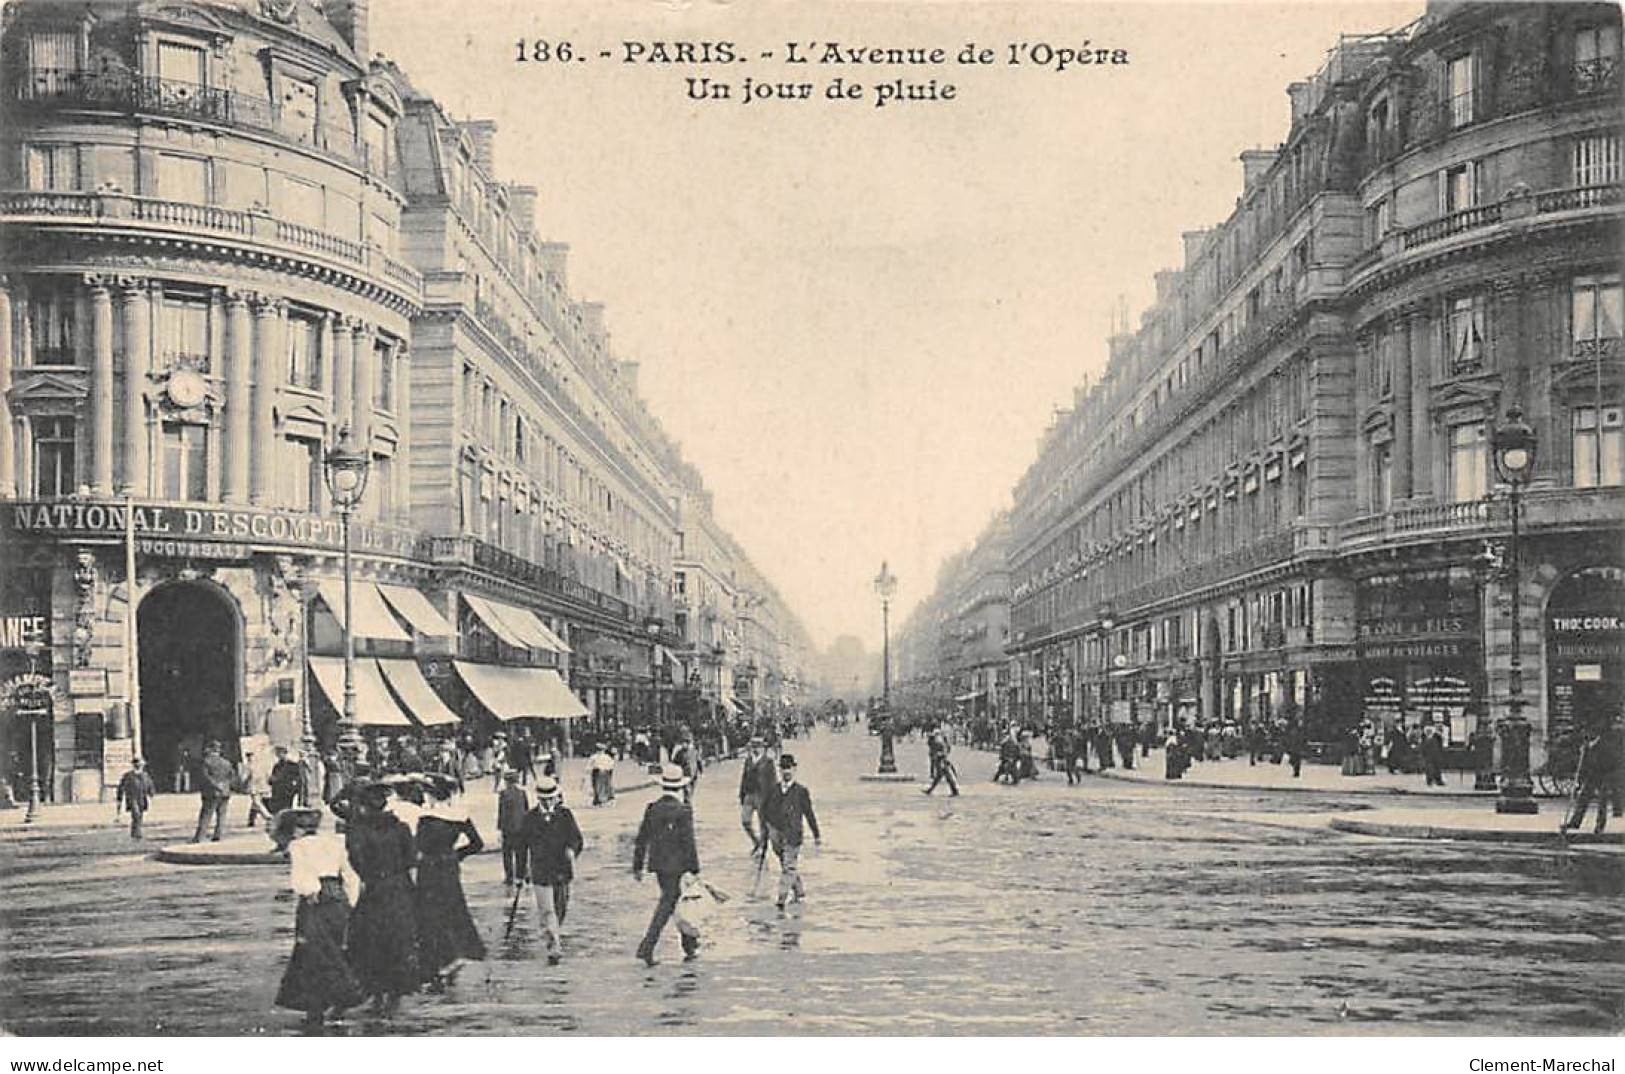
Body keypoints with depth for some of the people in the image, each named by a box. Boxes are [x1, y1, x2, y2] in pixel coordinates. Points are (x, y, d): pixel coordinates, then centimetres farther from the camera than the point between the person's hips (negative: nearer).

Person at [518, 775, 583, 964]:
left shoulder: (566, 815, 0)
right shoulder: (530, 818, -1)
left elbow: (577, 839, -3)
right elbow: (522, 844, 8)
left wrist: (572, 850, -26)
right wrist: (522, 870, 11)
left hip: (562, 871, 2)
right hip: (540, 872, -2)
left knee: (561, 909, 15)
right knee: (546, 911, -9)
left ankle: (554, 936, 41)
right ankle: (554, 948, -8)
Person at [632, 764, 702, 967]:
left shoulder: (652, 809, 1)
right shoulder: (683, 811, -15)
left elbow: (641, 839, 4)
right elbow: (688, 842, -15)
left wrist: (637, 866, 11)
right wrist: (695, 869, -7)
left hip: (658, 865, 6)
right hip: (677, 866, -6)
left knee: (676, 900, 19)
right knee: (666, 905, -1)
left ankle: (690, 945, 30)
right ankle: (647, 948, -8)